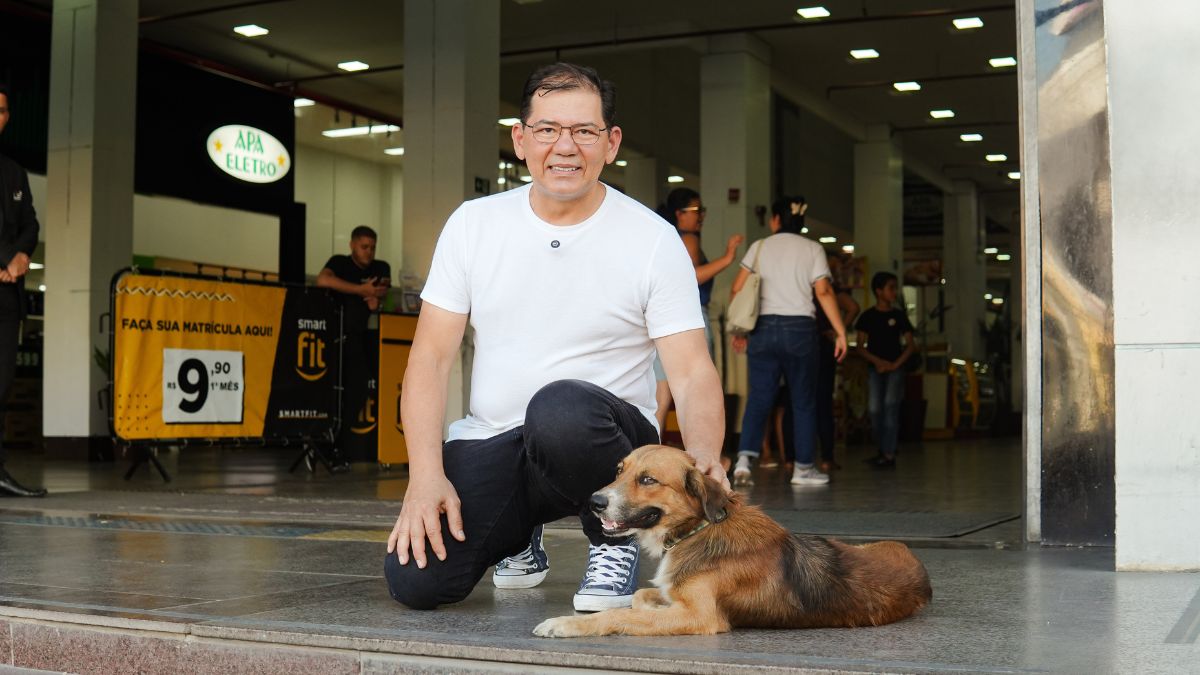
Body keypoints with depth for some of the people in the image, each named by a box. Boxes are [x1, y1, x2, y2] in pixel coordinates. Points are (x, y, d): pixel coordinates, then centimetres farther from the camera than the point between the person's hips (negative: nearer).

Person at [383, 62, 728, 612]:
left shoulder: (654, 239, -5)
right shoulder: (473, 224, 2)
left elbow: (693, 373, -9)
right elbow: (430, 359, 0)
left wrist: (704, 456, -31)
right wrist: (426, 475, -15)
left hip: (598, 440, -3)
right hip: (490, 443, 3)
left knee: (560, 407, -39)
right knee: (415, 580, -20)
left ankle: (615, 539, -7)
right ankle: (519, 535, 16)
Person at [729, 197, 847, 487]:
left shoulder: (759, 247, 9)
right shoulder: (812, 249, 5)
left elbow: (738, 289, 5)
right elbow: (824, 292, -4)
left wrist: (739, 329, 12)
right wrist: (841, 332, -2)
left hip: (764, 327, 1)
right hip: (800, 327, -1)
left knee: (758, 397, 2)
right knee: (803, 400, 7)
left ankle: (745, 457, -16)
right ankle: (803, 467, 10)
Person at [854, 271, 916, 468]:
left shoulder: (899, 315, 5)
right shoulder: (868, 316, 4)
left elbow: (910, 345, 3)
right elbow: (860, 346, 3)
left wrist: (895, 364, -8)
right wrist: (877, 361, -10)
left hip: (895, 367, -1)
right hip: (874, 367, 1)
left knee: (890, 404, -14)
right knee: (874, 408, -4)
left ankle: (889, 454, -16)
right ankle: (883, 449, 12)